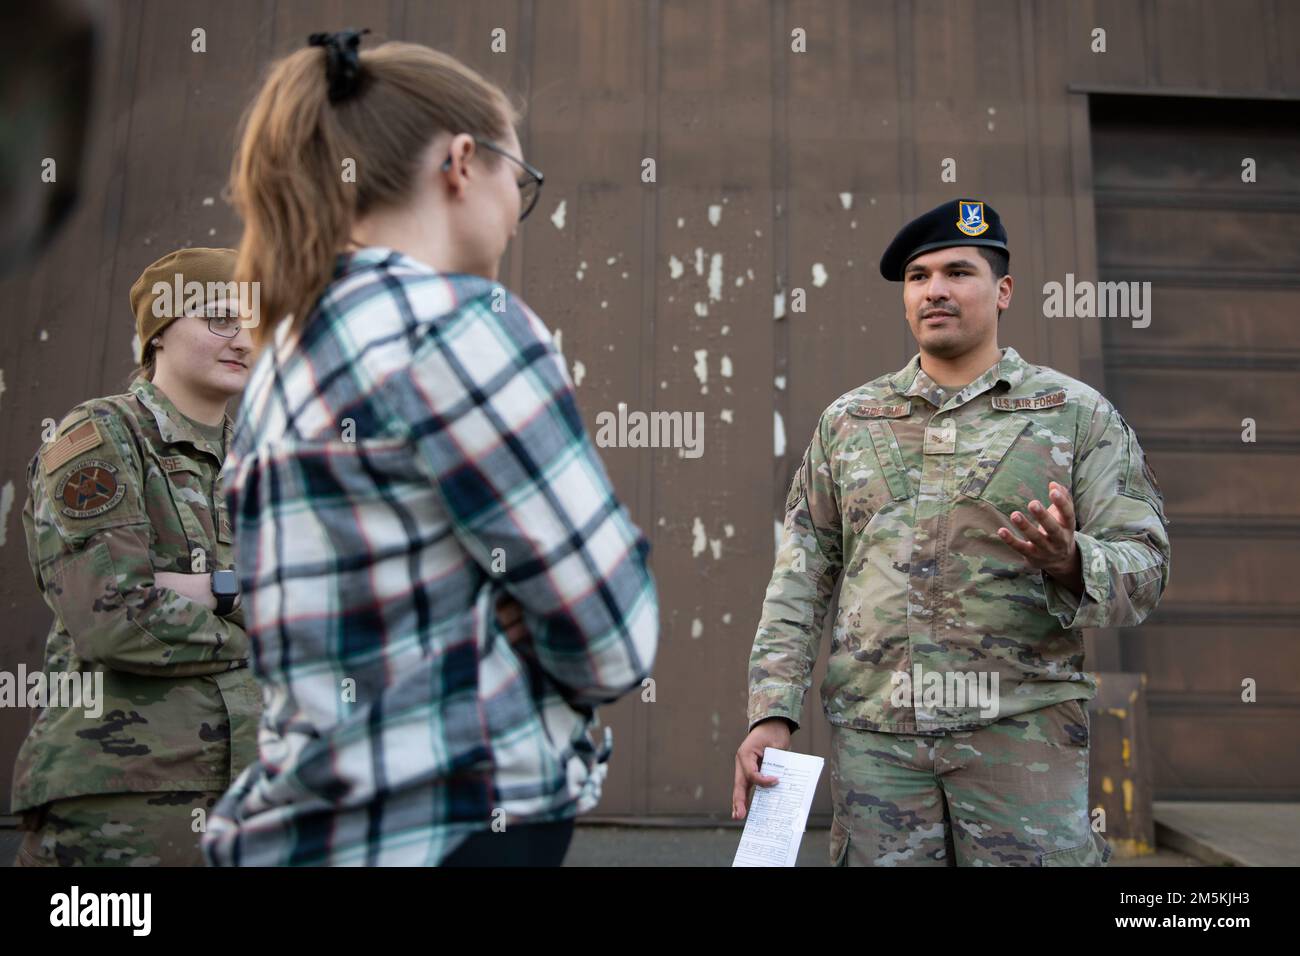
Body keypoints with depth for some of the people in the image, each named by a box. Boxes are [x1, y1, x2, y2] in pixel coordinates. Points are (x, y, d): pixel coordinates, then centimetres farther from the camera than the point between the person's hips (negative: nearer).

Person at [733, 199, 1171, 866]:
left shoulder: (1077, 412, 4)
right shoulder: (846, 419, 10)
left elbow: (1143, 567, 0)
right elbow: (799, 577, 7)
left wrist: (1069, 562, -23)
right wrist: (771, 712, -2)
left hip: (1023, 731, -1)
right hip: (871, 733, 2)